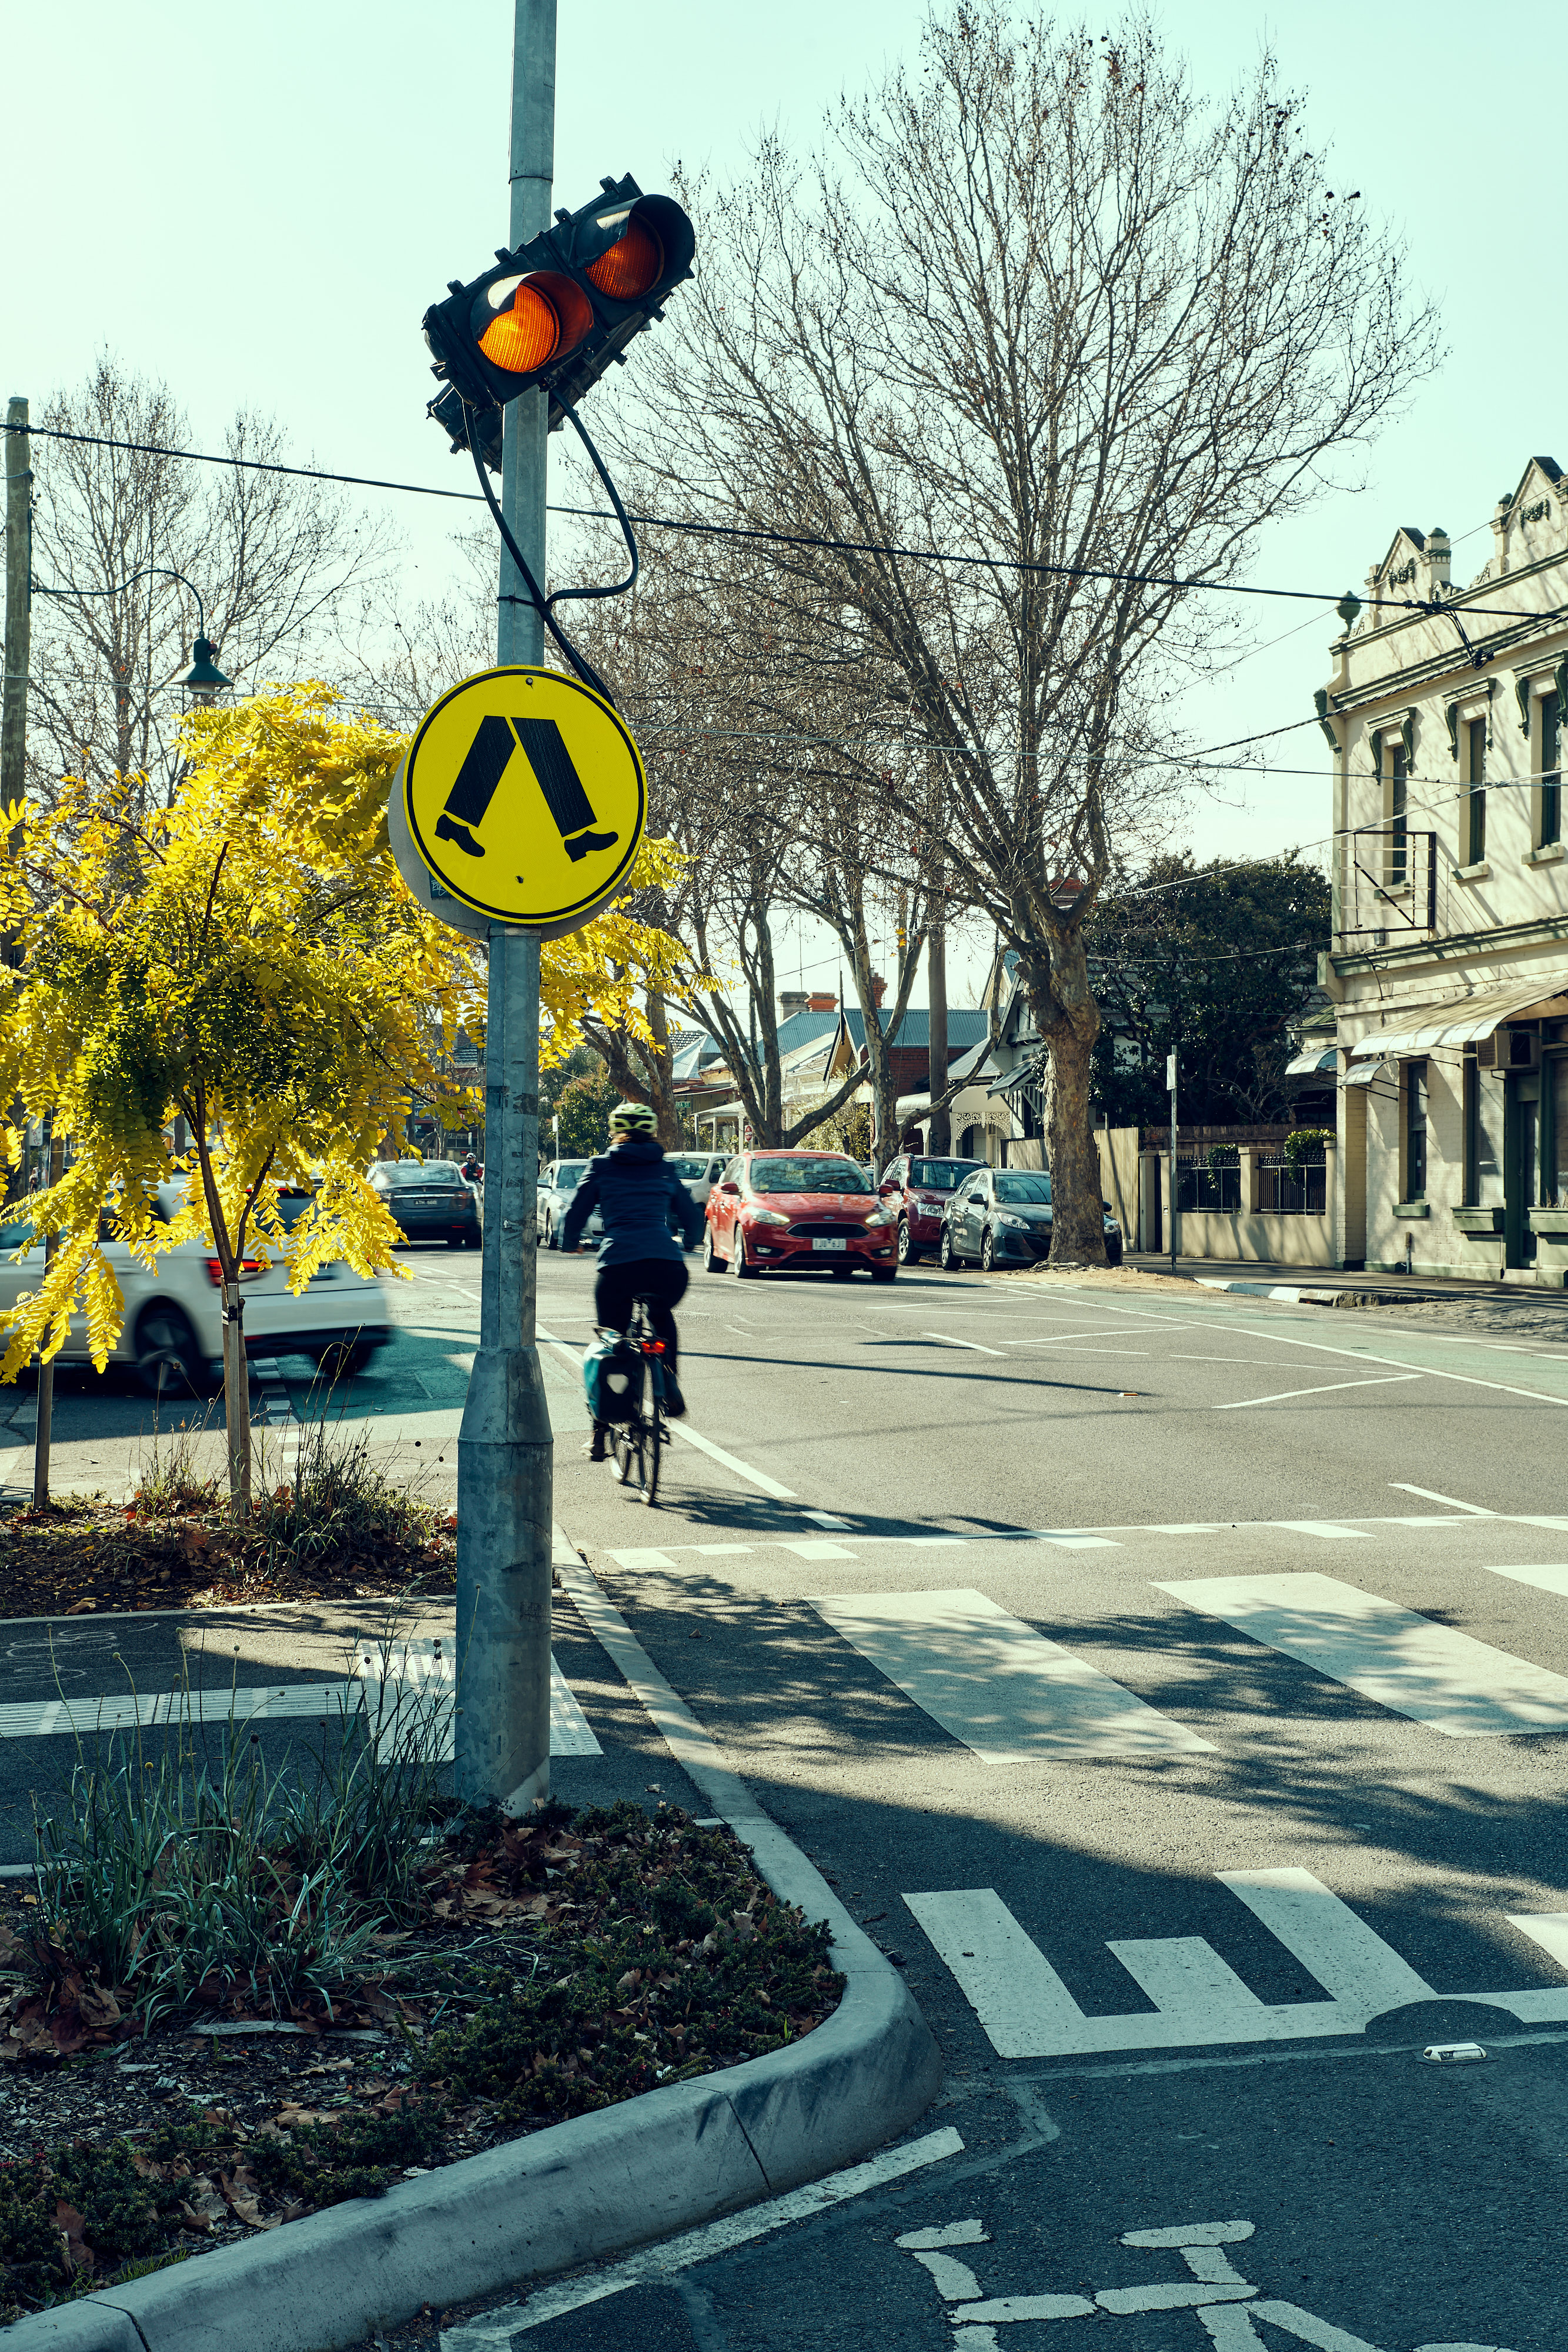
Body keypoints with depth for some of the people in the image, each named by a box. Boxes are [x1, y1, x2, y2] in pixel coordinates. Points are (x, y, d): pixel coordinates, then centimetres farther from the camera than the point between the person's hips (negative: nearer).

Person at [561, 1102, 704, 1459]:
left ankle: (600, 1434, 12)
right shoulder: (665, 1170, 20)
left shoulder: (601, 1167, 14)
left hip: (619, 1266, -2)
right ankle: (670, 1385, 16)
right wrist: (687, 1244, 46)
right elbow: (692, 1217, 25)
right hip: (668, 1267, 2)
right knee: (662, 1316, 35)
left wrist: (569, 1242, 35)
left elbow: (575, 1214, 14)